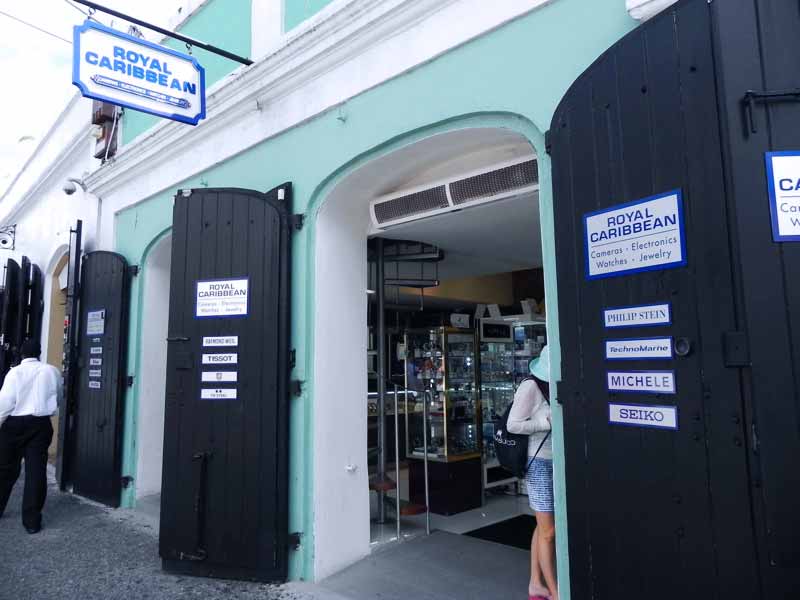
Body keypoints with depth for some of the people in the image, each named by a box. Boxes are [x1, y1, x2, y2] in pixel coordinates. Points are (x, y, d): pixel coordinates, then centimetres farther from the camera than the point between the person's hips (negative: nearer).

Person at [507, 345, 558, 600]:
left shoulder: (553, 386, 6)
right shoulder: (530, 387, -18)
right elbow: (513, 425, -19)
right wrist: (551, 422, -22)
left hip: (555, 463, 8)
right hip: (539, 464, -8)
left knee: (544, 526, 15)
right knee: (549, 532, 1)